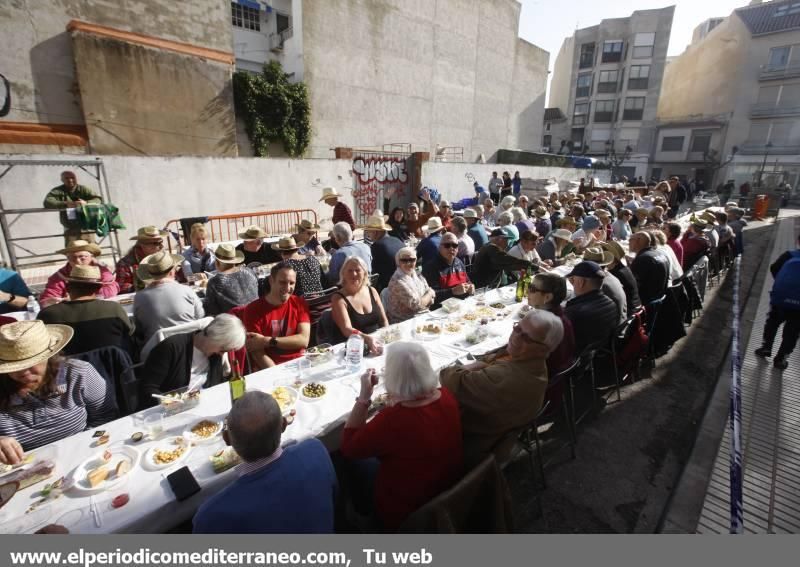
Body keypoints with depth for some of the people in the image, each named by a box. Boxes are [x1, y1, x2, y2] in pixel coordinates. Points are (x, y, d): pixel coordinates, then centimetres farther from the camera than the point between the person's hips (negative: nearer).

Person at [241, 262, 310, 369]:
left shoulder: (300, 304, 3)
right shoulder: (253, 309, -4)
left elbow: (304, 340, -7)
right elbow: (257, 354, -10)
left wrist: (266, 341, -14)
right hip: (268, 368, -3)